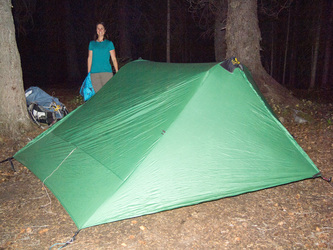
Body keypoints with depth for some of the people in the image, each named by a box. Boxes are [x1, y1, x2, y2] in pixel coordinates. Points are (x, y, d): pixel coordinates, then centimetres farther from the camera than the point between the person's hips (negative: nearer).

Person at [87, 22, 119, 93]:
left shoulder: (109, 43, 7)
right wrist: (88, 73, 11)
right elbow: (90, 58, 15)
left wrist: (117, 73, -1)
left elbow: (114, 59, 6)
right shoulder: (92, 43, 13)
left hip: (107, 72, -2)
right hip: (94, 73, 2)